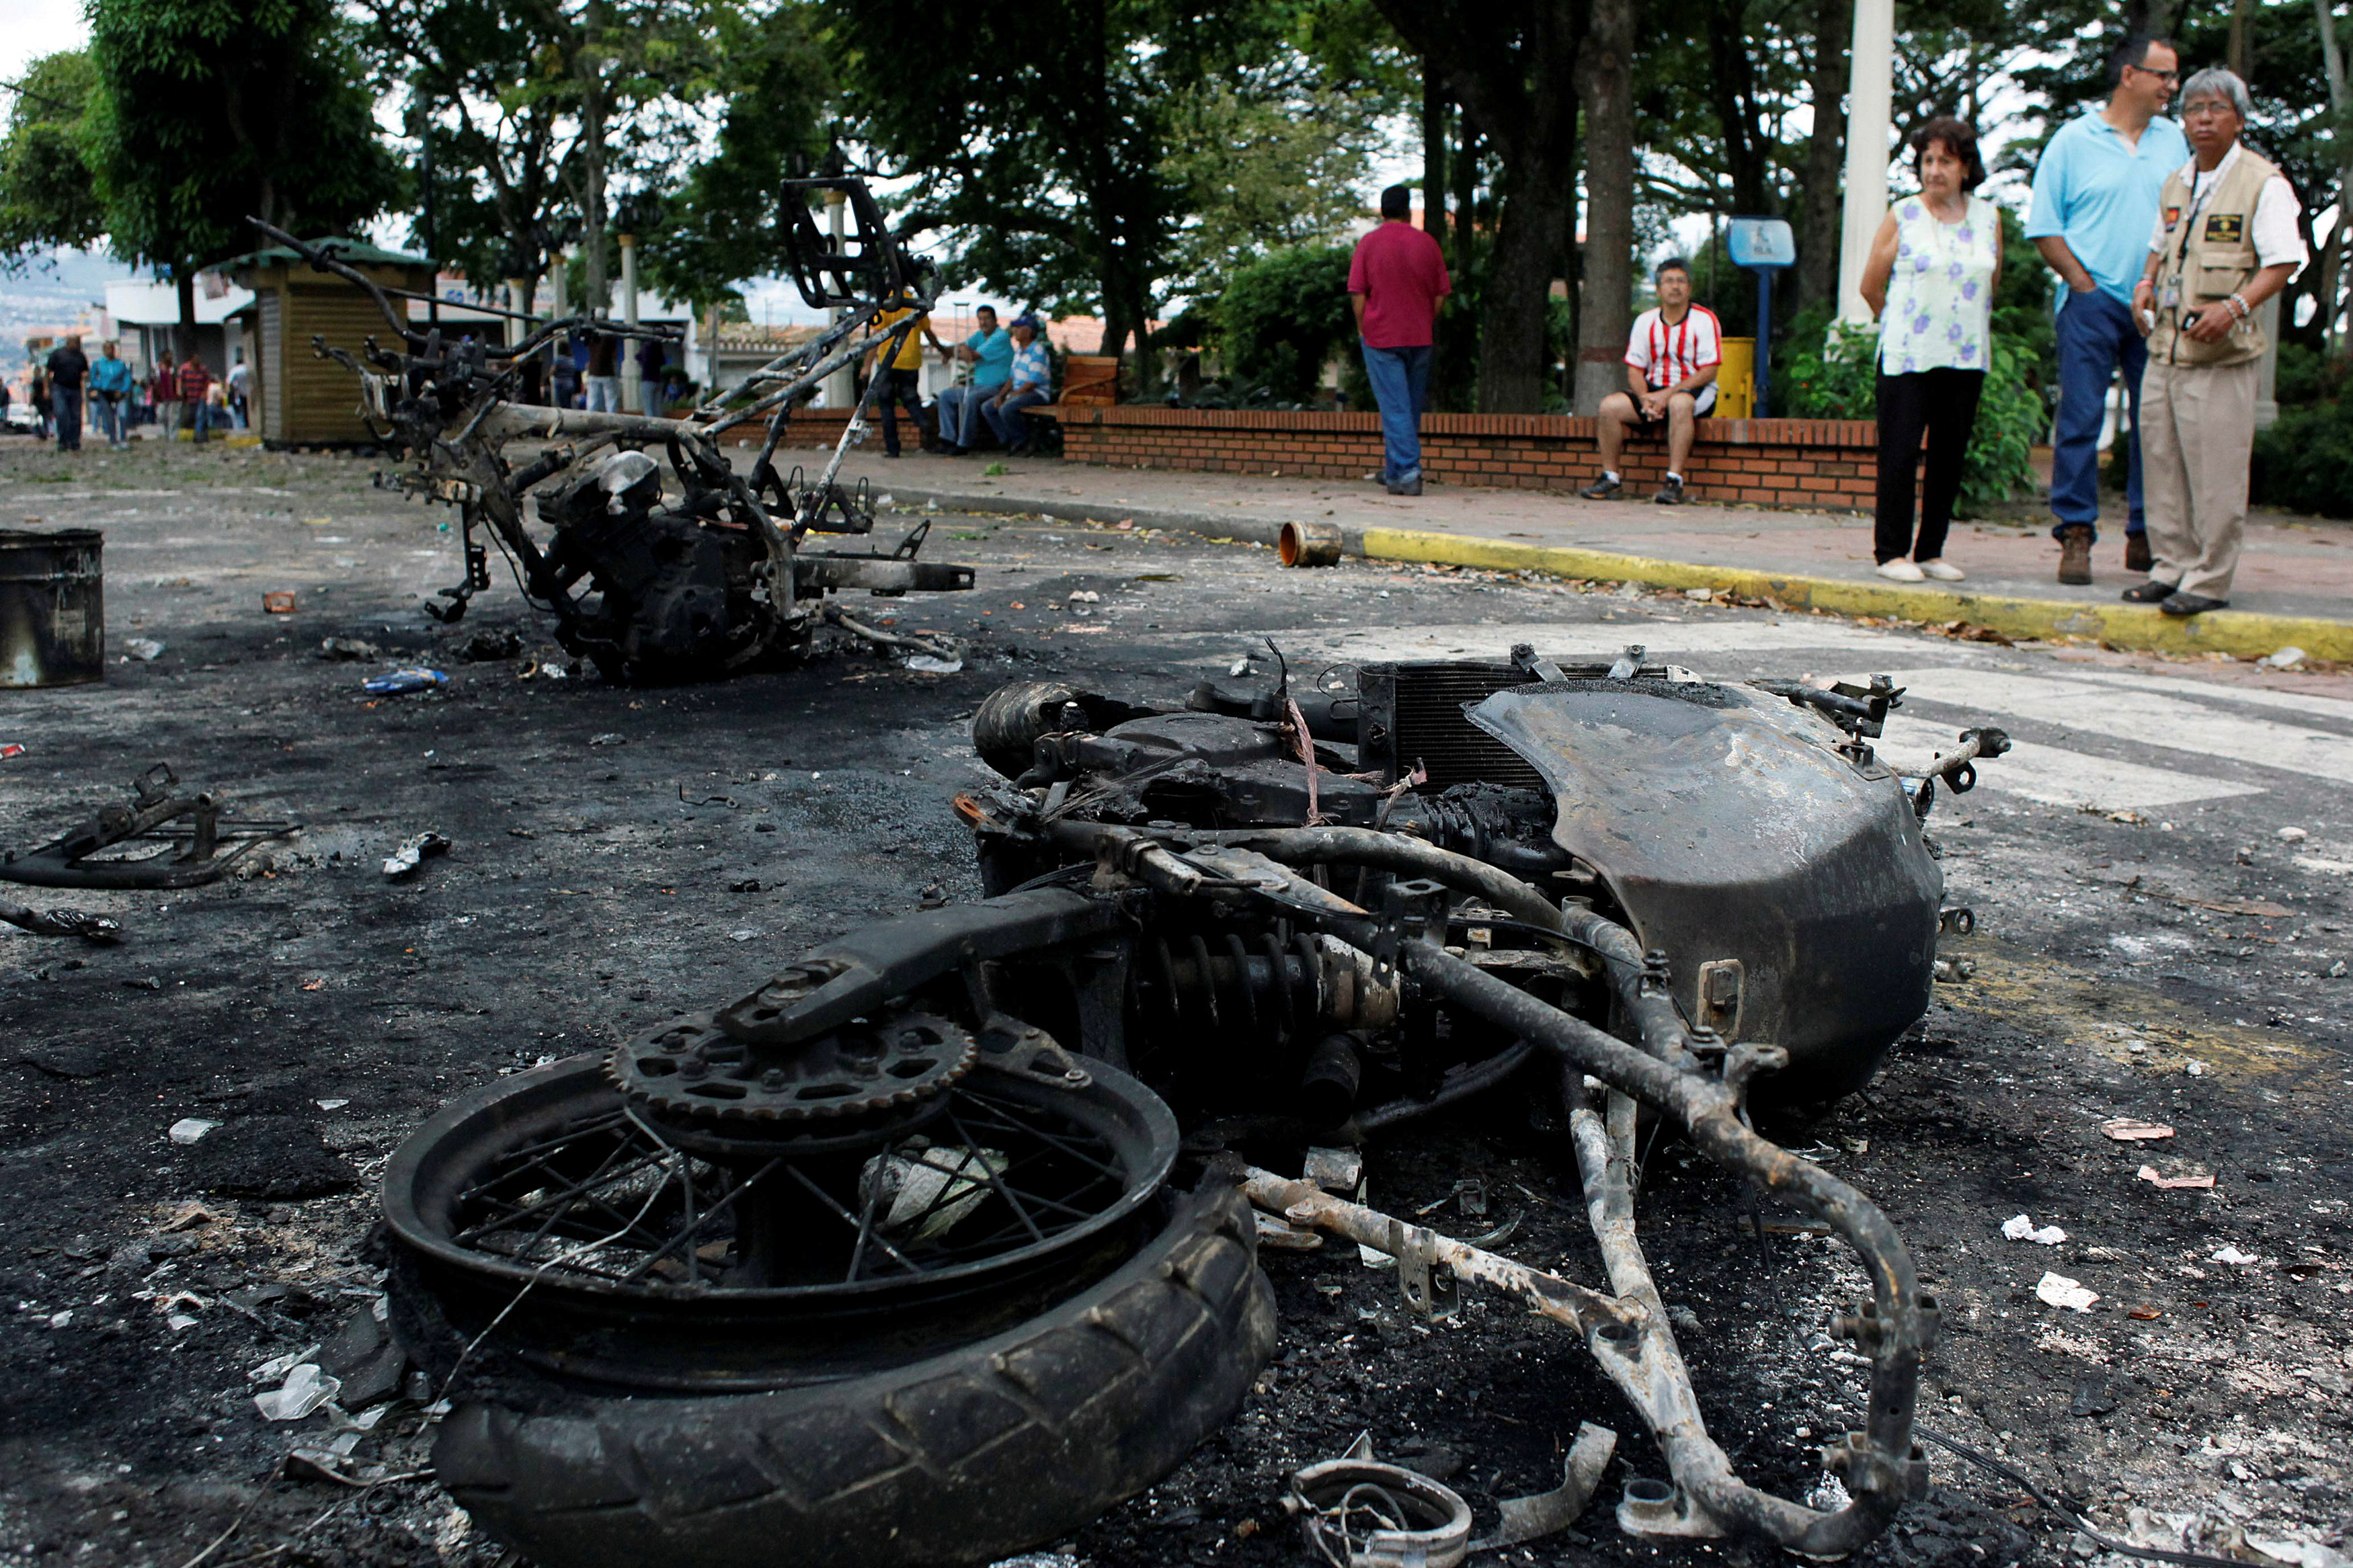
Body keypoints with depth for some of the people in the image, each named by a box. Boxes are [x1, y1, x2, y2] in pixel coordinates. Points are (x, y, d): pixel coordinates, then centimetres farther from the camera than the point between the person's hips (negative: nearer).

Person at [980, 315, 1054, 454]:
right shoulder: (1019, 350, 14)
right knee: (987, 408, -2)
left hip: (1037, 394, -10)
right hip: (1018, 392, 10)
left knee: (1006, 409, -32)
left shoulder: (1038, 351, -15)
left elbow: (1033, 382, -20)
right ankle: (1009, 442, -5)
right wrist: (1001, 395, 3)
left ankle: (1024, 442, -11)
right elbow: (1012, 377, 17)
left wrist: (1012, 395, -17)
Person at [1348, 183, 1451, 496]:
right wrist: (1427, 326, 14)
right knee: (1412, 408, 14)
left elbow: (1357, 295, -7)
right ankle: (1394, 471, 23)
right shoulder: (1427, 243, 4)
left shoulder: (1368, 244, -4)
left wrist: (1363, 331, 2)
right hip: (1420, 338, 3)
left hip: (1381, 337, -3)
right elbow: (1441, 295, 4)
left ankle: (1407, 472, -16)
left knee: (1394, 408, -5)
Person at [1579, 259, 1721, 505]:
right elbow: (1635, 370, 7)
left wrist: (1667, 395, -20)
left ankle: (1674, 481, -39)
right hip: (1654, 390, 4)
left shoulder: (1705, 320, -4)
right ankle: (1610, 477, -12)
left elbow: (1709, 372, -11)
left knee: (1680, 403, -40)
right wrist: (1645, 399, -14)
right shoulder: (1645, 321, 9)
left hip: (1695, 391, -4)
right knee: (1611, 405, -20)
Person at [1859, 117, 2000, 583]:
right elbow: (1871, 286, 6)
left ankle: (1931, 552, 13)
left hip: (1967, 357, 4)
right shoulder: (1902, 216, 0)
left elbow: (1991, 284, 20)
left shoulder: (1988, 217, 9)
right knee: (1900, 454, -6)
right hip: (1907, 355, -3)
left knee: (1950, 457, 5)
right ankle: (1891, 552, 1)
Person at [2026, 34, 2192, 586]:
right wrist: (2082, 282, -8)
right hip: (2092, 306, -4)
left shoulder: (2173, 140, 14)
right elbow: (2045, 228, 0)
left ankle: (2146, 537, 12)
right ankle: (2076, 535, -2)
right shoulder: (2074, 140, 2)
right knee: (2080, 421, -6)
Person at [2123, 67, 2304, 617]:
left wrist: (2234, 307, -23)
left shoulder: (2264, 183, -5)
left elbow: (2283, 263, -9)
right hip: (2164, 346, 7)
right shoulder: (2175, 184, 16)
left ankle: (2210, 581, 1)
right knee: (2163, 466, 9)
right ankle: (2171, 567, 19)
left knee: (2215, 474, -5)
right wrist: (2146, 283, 9)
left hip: (2221, 353, -7)